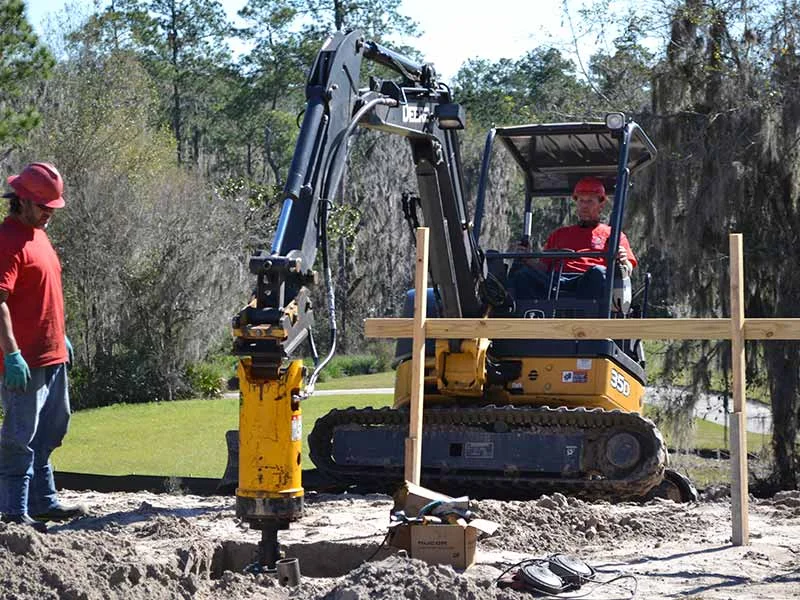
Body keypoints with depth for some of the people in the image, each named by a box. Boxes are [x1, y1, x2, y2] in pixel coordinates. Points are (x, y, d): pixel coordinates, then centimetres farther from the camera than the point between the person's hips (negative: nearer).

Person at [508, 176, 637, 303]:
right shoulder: (559, 234, 36)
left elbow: (627, 272, 15)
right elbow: (543, 267, 26)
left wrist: (622, 262, -9)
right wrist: (528, 260, 4)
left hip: (590, 284, -2)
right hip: (555, 282, 2)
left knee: (598, 272, -39)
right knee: (522, 274, -28)